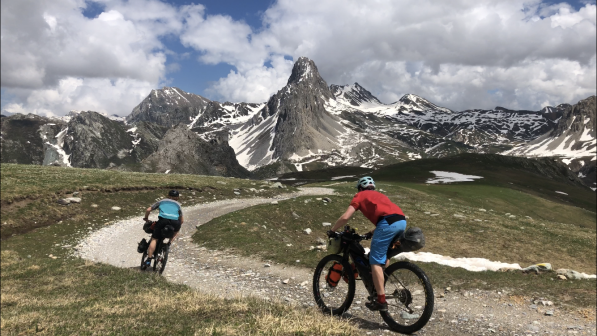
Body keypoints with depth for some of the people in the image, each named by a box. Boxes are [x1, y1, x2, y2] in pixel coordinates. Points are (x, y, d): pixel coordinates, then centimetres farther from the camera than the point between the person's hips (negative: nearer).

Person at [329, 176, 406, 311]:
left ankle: (381, 301, -1)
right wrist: (371, 233, 45)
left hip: (388, 223, -7)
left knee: (376, 261, 0)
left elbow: (345, 217, 8)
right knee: (384, 256, 28)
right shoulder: (379, 195, 37)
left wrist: (332, 230, 22)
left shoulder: (360, 196, 18)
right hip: (402, 221, 7)